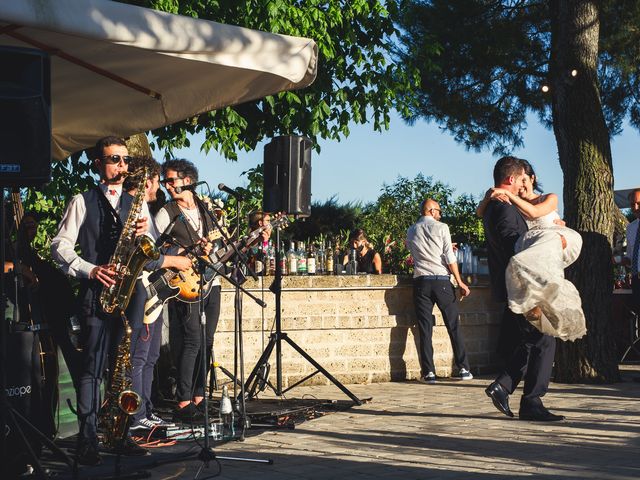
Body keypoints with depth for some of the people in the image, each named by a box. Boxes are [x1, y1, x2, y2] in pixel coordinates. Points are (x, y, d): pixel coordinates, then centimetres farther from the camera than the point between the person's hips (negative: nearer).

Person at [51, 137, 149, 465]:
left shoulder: (136, 203, 16)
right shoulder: (83, 202, 5)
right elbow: (60, 246, -1)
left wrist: (145, 233, -8)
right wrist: (90, 269, -15)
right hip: (96, 293, -4)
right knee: (93, 367, -7)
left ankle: (122, 436, 11)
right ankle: (87, 442, -5)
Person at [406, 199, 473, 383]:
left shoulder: (411, 231, 11)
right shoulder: (441, 228, -1)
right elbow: (449, 258, -6)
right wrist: (460, 282, -3)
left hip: (421, 282, 2)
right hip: (442, 280, -2)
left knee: (425, 329, 1)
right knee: (454, 326, 5)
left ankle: (428, 372, -3)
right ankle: (463, 369, 5)